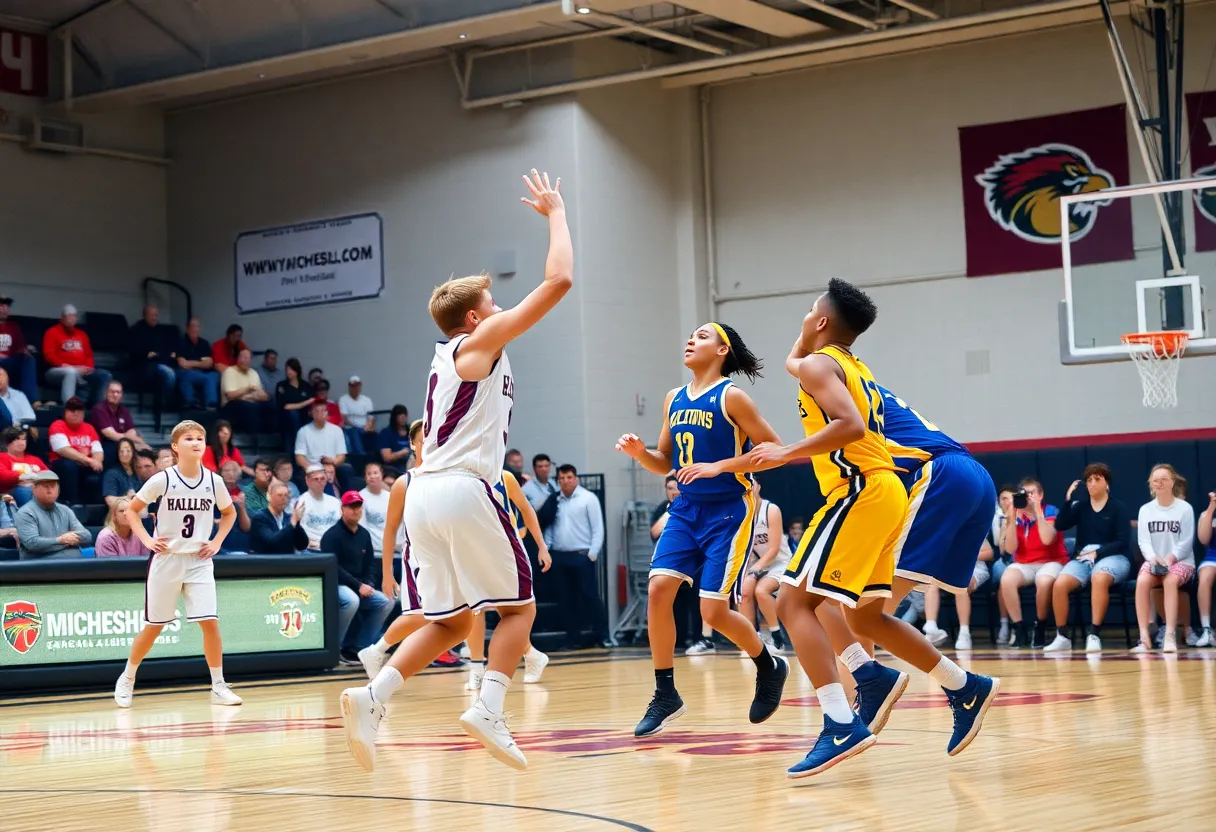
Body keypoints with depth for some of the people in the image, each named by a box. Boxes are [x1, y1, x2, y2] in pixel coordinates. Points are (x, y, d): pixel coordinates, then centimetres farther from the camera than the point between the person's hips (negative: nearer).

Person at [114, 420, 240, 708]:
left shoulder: (213, 481, -1)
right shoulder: (163, 480, -9)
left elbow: (230, 513, 17)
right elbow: (131, 510, 2)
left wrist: (217, 541, 4)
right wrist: (147, 540, -9)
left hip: (199, 561, 2)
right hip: (167, 559, -2)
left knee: (210, 622, -9)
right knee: (154, 626, 5)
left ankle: (219, 687, 2)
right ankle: (127, 679, 25)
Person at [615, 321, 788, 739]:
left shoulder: (731, 397, -10)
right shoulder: (675, 399, 9)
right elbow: (665, 463, 16)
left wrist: (718, 466, -19)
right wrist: (639, 452, -5)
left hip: (728, 510, -6)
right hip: (687, 508, 6)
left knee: (714, 611, -9)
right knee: (659, 587, -12)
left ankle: (770, 666, 20)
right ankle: (665, 695, 0)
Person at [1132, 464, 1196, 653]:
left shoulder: (1185, 508, -3)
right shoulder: (1145, 509, 6)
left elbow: (1186, 542, -7)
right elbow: (1143, 540, -2)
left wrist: (1170, 559, -23)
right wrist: (1154, 558, -22)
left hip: (1181, 561, -2)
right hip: (1153, 560, 2)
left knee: (1170, 581, -37)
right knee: (1142, 581, -31)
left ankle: (1170, 636, -37)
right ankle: (1144, 637, -32)